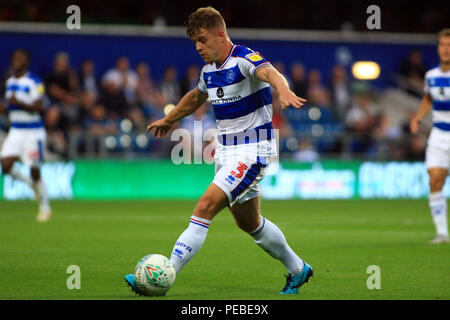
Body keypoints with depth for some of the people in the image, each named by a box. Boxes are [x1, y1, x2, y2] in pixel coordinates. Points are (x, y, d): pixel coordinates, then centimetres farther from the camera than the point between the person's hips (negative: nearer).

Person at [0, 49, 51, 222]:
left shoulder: (34, 82, -11)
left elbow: (39, 107, -18)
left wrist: (20, 103, -26)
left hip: (33, 131, -6)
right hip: (15, 131, 6)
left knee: (35, 171, -3)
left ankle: (45, 207, 15)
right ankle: (32, 184, 18)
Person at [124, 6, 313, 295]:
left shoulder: (245, 59, -17)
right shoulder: (209, 70, 8)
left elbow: (270, 72, -40)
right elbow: (196, 97, 30)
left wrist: (284, 91, -63)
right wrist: (168, 120, 45)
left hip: (252, 151, -9)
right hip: (226, 151, 9)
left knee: (205, 207, -19)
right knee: (248, 222, 17)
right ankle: (298, 270, 36)